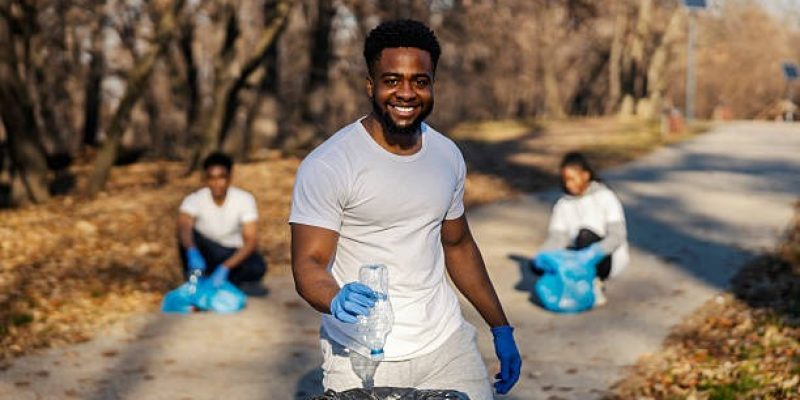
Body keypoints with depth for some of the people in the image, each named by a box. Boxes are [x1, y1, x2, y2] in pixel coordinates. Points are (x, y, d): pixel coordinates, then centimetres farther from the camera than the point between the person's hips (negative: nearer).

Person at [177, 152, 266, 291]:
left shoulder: (245, 199, -18)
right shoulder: (194, 200, -19)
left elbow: (251, 240, -25)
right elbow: (183, 227, -38)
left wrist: (225, 267, -39)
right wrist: (192, 252, -59)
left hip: (233, 253, 0)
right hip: (205, 254, 0)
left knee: (258, 268, -31)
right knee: (189, 234, -31)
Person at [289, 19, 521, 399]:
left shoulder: (448, 155, 6)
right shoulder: (326, 166, -13)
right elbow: (308, 263, -16)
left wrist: (501, 328, 17)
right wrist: (336, 300, -38)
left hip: (447, 346, 5)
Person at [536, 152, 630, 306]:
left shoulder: (605, 197, -10)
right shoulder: (563, 205, 1)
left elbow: (618, 234, -20)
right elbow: (556, 238, -8)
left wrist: (598, 249, -39)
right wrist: (543, 255, -29)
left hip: (609, 257, -4)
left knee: (585, 234, -34)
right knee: (536, 265, -20)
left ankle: (596, 284, -20)